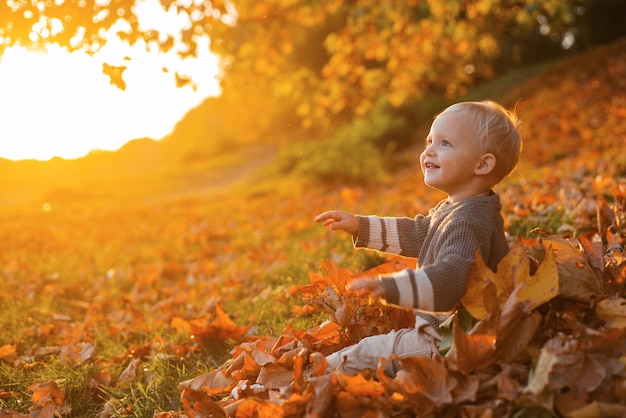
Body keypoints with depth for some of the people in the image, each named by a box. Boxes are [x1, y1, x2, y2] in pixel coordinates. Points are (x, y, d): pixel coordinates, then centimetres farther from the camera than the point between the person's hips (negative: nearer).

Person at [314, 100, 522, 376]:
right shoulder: (452, 210, 9)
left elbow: (452, 276, -43)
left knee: (359, 357, -7)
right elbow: (417, 234, 24)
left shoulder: (468, 223, -28)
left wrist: (389, 287, -56)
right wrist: (360, 226, 19)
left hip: (447, 345, -11)